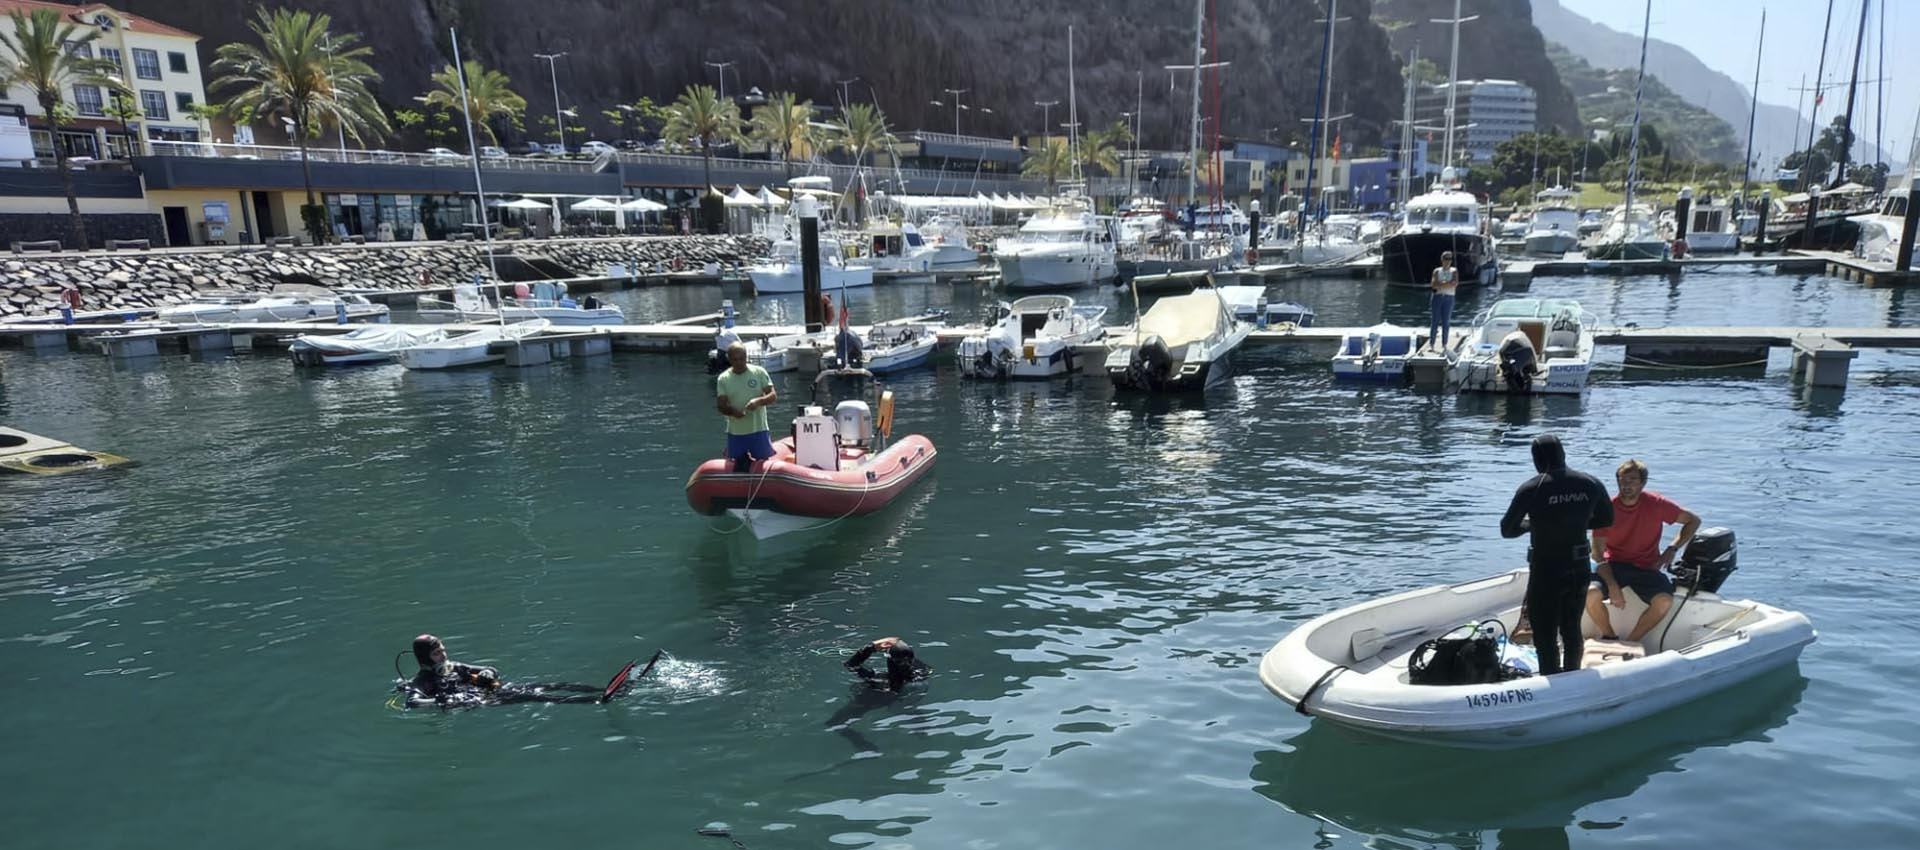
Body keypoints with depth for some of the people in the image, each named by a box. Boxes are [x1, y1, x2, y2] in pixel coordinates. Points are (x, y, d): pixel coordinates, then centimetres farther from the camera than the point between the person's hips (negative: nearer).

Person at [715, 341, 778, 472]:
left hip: (758, 430, -1)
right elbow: (721, 406, -4)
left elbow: (773, 396, -6)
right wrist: (732, 411, -27)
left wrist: (759, 401, -27)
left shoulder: (759, 372, -4)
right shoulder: (723, 379, -1)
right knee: (739, 465, 8)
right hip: (736, 433, 1)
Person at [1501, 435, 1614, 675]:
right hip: (1579, 570, 5)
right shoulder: (1591, 484, -3)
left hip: (1545, 572, -5)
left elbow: (1507, 530, -8)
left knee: (1545, 638, 7)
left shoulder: (1531, 489, -16)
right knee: (1572, 630, 22)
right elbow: (1606, 520, 13)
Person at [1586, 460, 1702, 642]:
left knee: (1665, 601, -28)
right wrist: (1612, 586, -20)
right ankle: (1610, 638, -3)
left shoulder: (1656, 504, -7)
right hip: (1614, 565, -1)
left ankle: (1630, 642, -8)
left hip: (1647, 567, 1)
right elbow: (1598, 553, -9)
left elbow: (1693, 521, 7)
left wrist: (1672, 549, -6)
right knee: (1591, 593, -30)